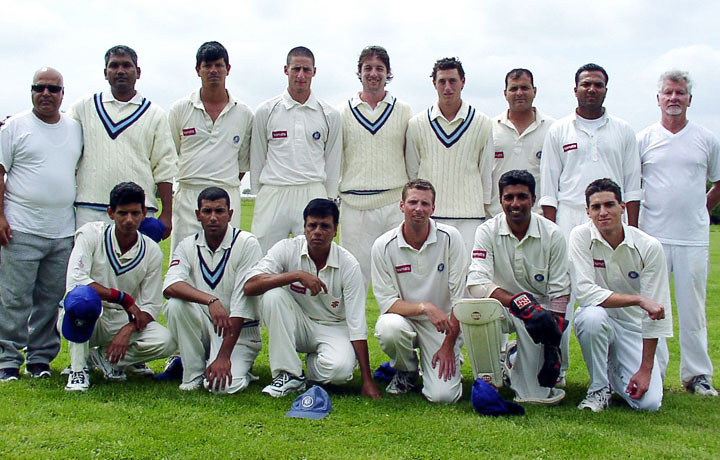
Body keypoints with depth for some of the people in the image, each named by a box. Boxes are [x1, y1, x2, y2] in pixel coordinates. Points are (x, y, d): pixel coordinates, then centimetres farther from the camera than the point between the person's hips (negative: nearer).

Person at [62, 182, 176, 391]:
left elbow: (150, 306, -5)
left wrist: (128, 330, -25)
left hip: (122, 320, 3)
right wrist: (123, 298, -24)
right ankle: (78, 369, -19)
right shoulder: (91, 234, -12)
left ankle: (101, 357, 1)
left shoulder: (152, 252, -4)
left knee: (164, 341, -23)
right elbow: (74, 282, -26)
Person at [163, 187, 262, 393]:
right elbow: (170, 286, -20)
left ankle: (239, 368, 10)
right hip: (203, 326, 4)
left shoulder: (247, 243, -14)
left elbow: (242, 306, -18)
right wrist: (211, 301, -37)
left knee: (223, 385, -27)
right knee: (175, 304, -26)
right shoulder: (188, 245, -1)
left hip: (240, 331, -3)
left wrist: (223, 357, -23)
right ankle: (193, 373, -7)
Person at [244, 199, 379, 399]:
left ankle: (315, 363, 6)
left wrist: (367, 380, -20)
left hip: (333, 328, -1)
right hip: (297, 325, 1)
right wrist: (297, 275, -35)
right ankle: (289, 375, -18)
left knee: (340, 368, -34)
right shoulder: (288, 249, -12)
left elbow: (357, 326, -15)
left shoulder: (348, 264, -14)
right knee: (273, 294, -29)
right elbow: (250, 286, -25)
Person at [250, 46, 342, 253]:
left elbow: (332, 161, 12)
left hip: (313, 196, 0)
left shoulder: (329, 115, 8)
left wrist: (329, 202, 9)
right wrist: (258, 195, 9)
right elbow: (257, 158, 11)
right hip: (273, 195, 0)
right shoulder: (266, 111, 7)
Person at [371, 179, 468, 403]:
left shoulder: (450, 238, -11)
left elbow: (460, 296, -10)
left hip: (443, 325, -1)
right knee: (389, 329, -36)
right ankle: (407, 372, -1)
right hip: (404, 318, 1)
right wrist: (424, 307, -28)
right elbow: (386, 302, -11)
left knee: (443, 396, -19)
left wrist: (448, 345, -13)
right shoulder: (384, 246, -10)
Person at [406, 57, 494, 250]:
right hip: (428, 216, 1)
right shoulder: (416, 124, 8)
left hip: (469, 215, 0)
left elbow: (486, 173, 10)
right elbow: (412, 172, 12)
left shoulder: (483, 124, 6)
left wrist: (485, 207, 8)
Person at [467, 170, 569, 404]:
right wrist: (514, 301, -38)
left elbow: (559, 292, -8)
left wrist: (554, 343, -19)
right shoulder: (488, 231, -9)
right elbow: (476, 282, -22)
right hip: (501, 306, 0)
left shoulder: (552, 234, -7)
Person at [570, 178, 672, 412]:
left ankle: (615, 371, 19)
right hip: (598, 321, -1)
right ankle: (599, 388, -12)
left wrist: (646, 369, -14)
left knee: (649, 402, -17)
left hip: (633, 327, 1)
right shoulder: (581, 236, -14)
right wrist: (639, 300, -31)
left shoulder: (649, 247, -13)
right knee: (592, 316, -37)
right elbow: (585, 292, -23)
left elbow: (657, 310, -12)